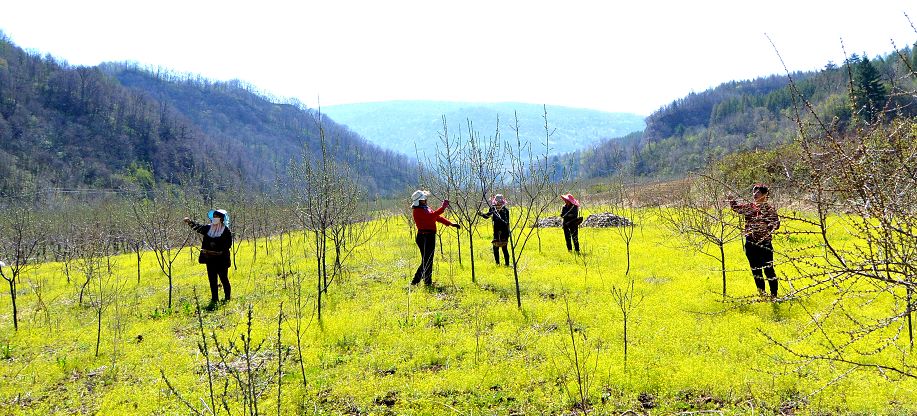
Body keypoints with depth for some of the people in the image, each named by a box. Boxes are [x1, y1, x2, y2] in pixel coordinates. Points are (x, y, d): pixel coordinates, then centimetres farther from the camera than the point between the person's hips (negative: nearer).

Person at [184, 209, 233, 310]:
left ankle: (227, 298, 17)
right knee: (212, 279, 8)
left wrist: (221, 252, -20)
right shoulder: (208, 228, 8)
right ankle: (214, 299, 16)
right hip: (210, 259, 5)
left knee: (224, 279, 4)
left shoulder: (226, 231, -7)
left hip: (222, 259, -5)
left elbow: (228, 244, -9)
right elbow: (198, 227, 3)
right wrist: (190, 222, -13)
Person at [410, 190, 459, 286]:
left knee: (429, 260, 13)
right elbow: (431, 216, -25)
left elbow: (437, 217, 19)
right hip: (424, 237, -10)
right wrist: (443, 208, -23)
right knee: (426, 260, -6)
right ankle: (427, 282, 0)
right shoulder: (417, 211, -13)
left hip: (430, 237, 10)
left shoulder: (426, 209, 17)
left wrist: (451, 223, 12)